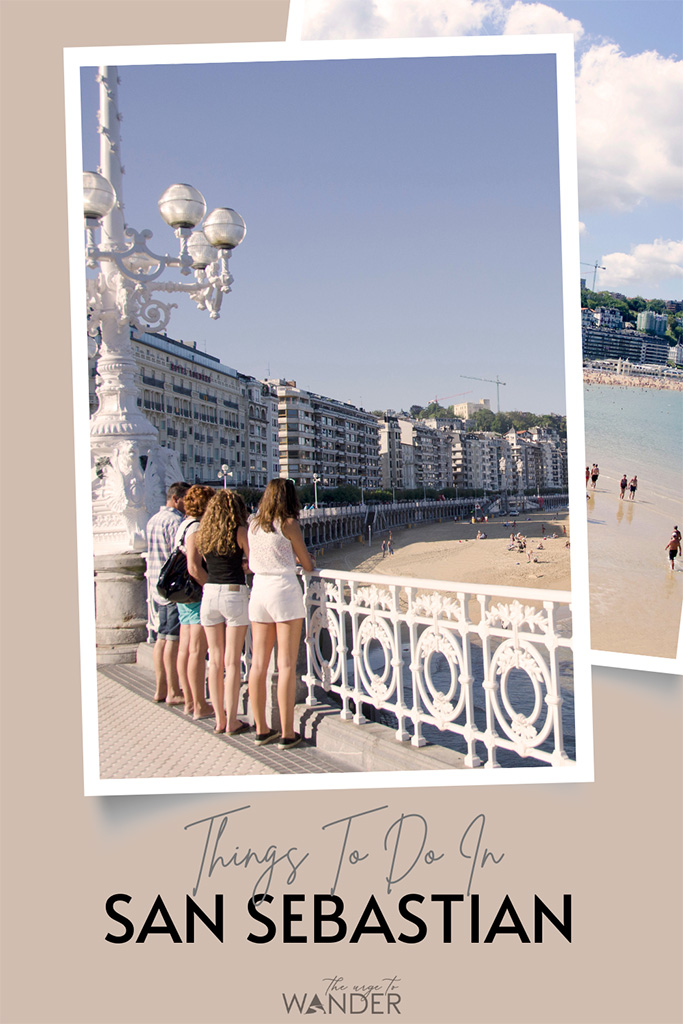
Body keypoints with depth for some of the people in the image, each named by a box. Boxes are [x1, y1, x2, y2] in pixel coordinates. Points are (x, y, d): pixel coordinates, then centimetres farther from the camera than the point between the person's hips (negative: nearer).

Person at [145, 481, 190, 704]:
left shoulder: (153, 520, 17)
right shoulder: (175, 521, -13)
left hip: (156, 585, 9)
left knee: (162, 638, 12)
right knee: (173, 639, -5)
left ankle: (160, 689, 17)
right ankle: (173, 692, 0)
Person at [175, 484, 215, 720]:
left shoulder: (184, 525, 15)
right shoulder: (196, 529, -15)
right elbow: (194, 568, -22)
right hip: (199, 595, -10)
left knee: (185, 648, 11)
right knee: (197, 650, -6)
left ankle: (189, 702, 19)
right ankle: (200, 707, -2)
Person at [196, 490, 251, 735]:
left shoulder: (202, 534, 7)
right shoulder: (240, 532, -6)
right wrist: (240, 562, 18)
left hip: (209, 594, 4)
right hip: (234, 593, -4)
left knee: (215, 660, 12)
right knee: (232, 661, 2)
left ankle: (219, 719, 17)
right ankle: (231, 722, 6)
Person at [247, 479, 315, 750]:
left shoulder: (253, 524, 9)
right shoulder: (288, 524, -6)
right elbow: (308, 565, 0)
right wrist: (307, 561, 23)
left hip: (258, 591, 5)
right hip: (284, 590, -5)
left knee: (258, 664, 9)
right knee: (286, 665, -1)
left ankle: (261, 729, 16)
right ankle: (287, 734, 2)